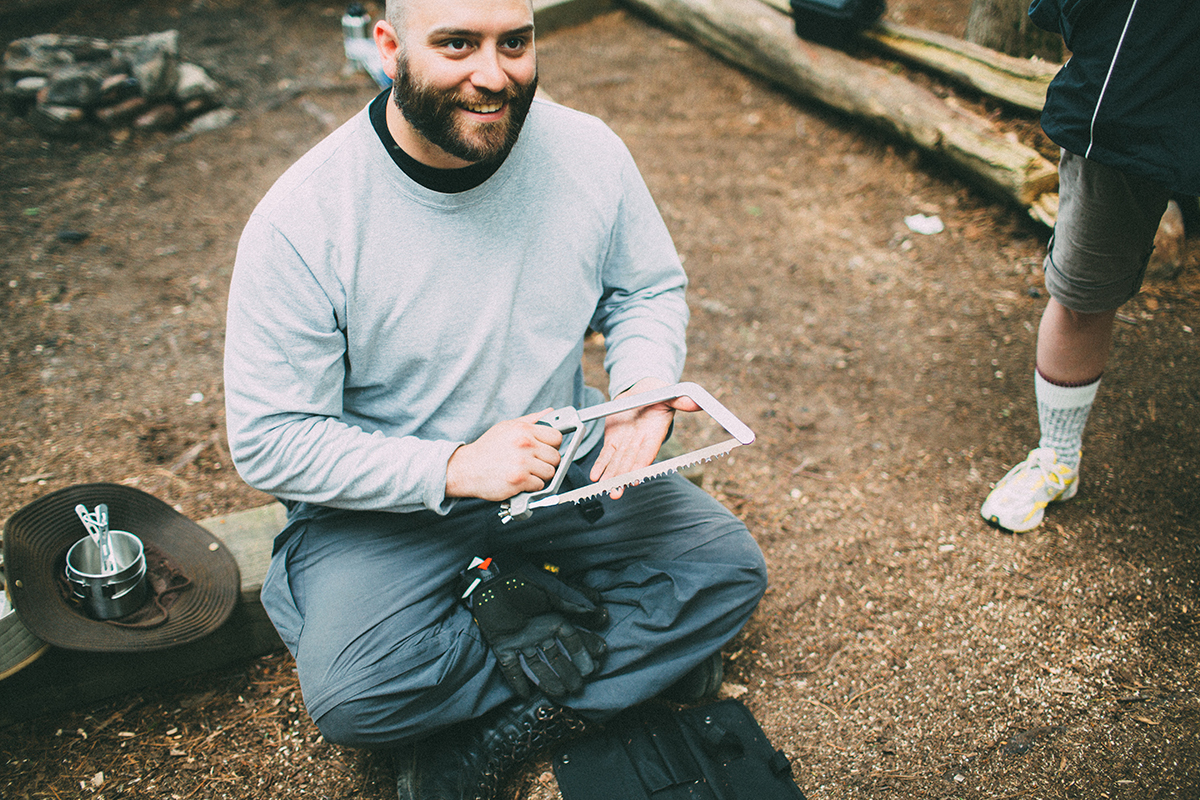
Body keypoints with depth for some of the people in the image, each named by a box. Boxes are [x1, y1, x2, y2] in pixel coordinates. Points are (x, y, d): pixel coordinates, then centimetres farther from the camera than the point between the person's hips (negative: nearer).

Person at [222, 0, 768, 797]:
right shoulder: (302, 220, -22)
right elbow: (271, 442, -17)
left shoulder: (588, 153, -11)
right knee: (353, 693, -26)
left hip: (564, 461, 4)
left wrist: (644, 386, -17)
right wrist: (453, 468, -28)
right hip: (391, 498, -3)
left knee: (729, 569, -8)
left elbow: (651, 289, 5)